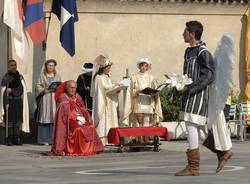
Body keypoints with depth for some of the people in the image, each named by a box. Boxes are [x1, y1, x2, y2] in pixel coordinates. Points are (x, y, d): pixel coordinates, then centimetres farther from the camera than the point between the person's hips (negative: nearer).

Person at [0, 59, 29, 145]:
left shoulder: (20, 77, 11)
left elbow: (22, 88, 0)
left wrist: (12, 90, -14)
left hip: (18, 101, 4)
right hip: (9, 101, -3)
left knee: (17, 120, 1)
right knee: (10, 121, -6)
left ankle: (16, 139, 5)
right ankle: (9, 139, -4)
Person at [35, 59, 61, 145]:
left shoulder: (57, 76, 16)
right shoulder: (42, 76, 8)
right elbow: (38, 86, 3)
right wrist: (44, 89, -15)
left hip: (55, 100, 2)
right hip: (44, 99, -2)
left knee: (55, 118, -6)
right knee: (45, 118, -6)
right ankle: (44, 139, -5)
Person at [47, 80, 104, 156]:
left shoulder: (77, 97, 17)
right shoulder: (63, 98, -2)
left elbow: (83, 110, 12)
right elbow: (64, 113, -12)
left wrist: (82, 118, -9)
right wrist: (76, 117, -19)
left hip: (80, 119, 6)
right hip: (68, 121, -6)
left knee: (90, 128, -20)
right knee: (78, 129, -34)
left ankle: (89, 149, -15)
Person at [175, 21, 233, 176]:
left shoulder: (203, 53, -14)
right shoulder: (189, 51, 15)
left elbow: (209, 77, -18)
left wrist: (189, 87, -23)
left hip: (198, 95, -9)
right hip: (189, 95, 9)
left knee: (192, 128, -10)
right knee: (201, 128, 14)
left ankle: (193, 167, -6)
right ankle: (223, 153, 26)